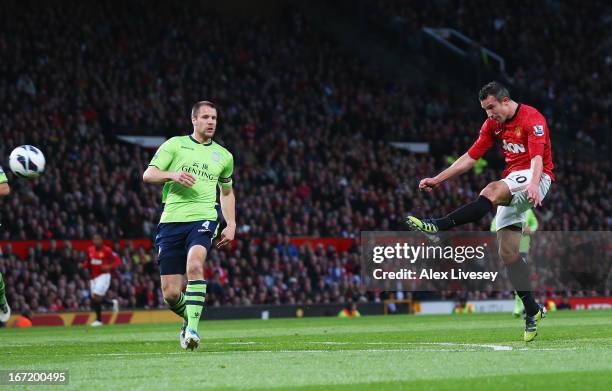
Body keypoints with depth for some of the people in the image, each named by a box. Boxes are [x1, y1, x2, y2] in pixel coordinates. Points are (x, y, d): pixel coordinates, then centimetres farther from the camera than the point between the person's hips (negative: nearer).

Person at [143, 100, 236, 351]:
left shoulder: (223, 156, 18)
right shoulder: (175, 145, 9)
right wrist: (173, 175, -17)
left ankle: (192, 329, -30)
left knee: (195, 265, -32)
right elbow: (148, 175, 2)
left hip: (203, 219, 0)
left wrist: (231, 224, 20)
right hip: (171, 220, 0)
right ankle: (189, 317, 29)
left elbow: (226, 192, 32)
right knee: (170, 294, -4)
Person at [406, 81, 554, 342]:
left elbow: (537, 157, -25)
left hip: (535, 178, -8)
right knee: (507, 252, -3)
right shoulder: (493, 124, 12)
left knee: (492, 191, -36)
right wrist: (437, 179, 6)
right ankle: (532, 311, 2)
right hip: (512, 182, 8)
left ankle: (438, 226, -45)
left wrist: (534, 185, -44)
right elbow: (470, 157, 13)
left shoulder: (532, 119, -11)